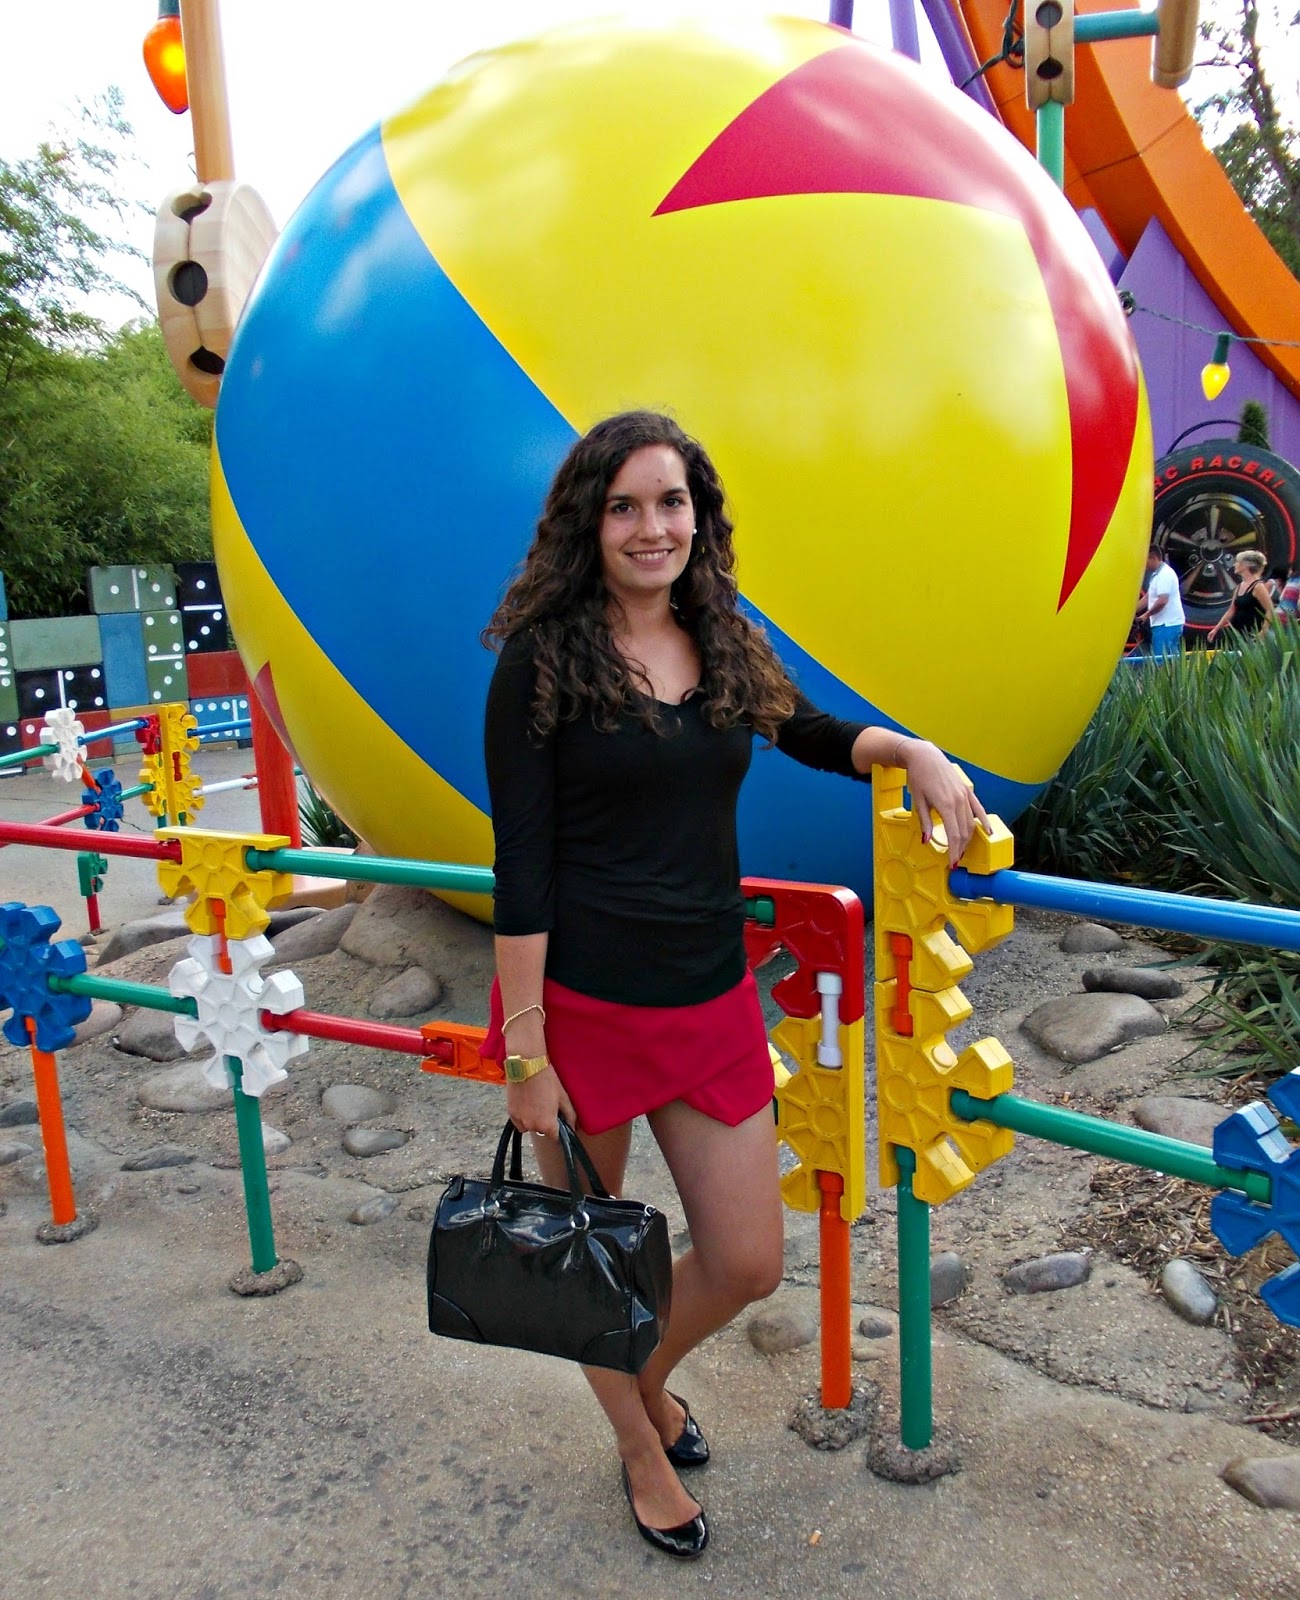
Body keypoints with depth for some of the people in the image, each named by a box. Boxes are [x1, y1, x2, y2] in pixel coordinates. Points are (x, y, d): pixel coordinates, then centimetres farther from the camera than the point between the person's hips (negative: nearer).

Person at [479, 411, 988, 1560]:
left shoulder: (726, 642, 4)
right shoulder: (542, 658, -11)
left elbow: (809, 733, 23)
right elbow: (521, 868, -12)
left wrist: (912, 751, 3)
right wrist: (525, 1055, -13)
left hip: (713, 999, 5)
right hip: (580, 1002, -4)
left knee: (748, 1266, 13)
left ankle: (649, 1378, 47)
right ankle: (640, 1448, 45)